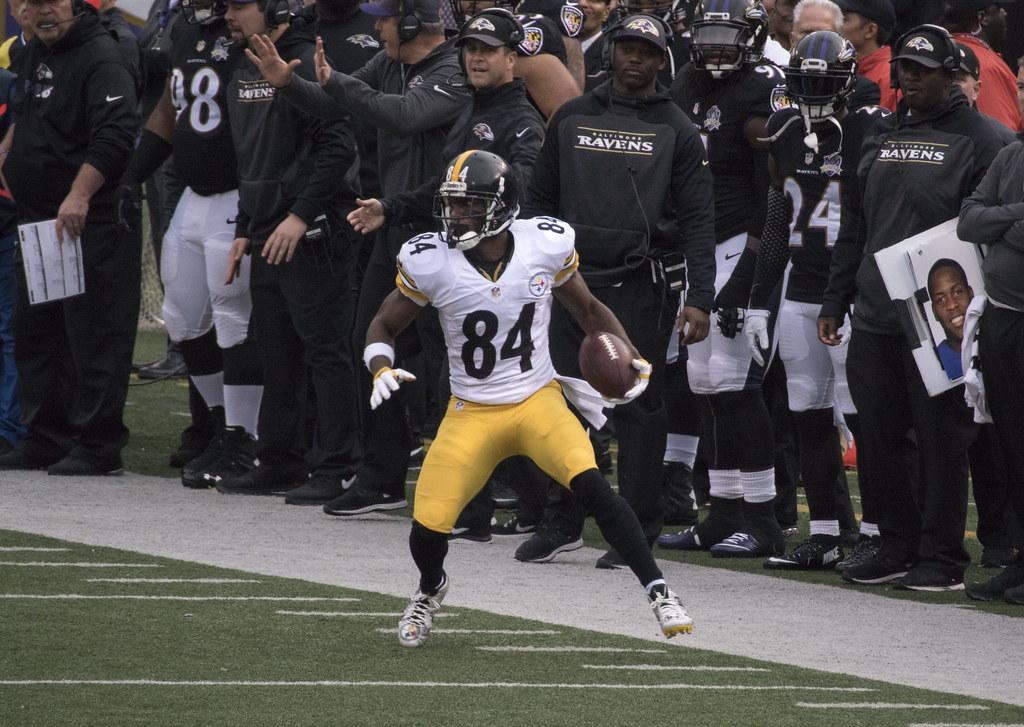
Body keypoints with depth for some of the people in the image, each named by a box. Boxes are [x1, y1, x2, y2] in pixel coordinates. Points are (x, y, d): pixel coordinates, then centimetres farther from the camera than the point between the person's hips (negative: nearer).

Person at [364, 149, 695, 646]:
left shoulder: (546, 246, -8)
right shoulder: (430, 262, -10)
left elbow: (588, 311, 9)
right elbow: (383, 326, 4)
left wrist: (632, 358, -6)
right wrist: (382, 369, -17)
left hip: (538, 400, -1)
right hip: (471, 413, 1)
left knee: (589, 484, -27)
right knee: (427, 530, -10)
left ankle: (658, 592, -17)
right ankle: (431, 589, 27)